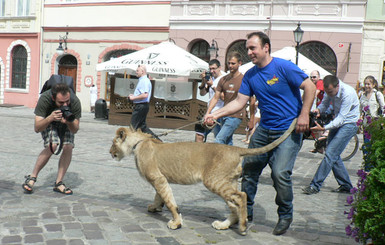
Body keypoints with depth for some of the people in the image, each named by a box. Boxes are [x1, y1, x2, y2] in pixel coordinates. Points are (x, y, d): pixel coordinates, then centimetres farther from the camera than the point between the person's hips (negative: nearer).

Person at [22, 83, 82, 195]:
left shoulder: (75, 102, -33)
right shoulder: (44, 99, -36)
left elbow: (75, 130, -23)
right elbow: (37, 128, -34)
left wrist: (69, 122, -45)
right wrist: (50, 118, -52)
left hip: (66, 123, 2)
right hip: (48, 121, -2)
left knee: (68, 147, -21)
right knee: (52, 146, -25)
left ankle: (59, 183, -8)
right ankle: (32, 177, -8)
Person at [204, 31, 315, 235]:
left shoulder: (283, 67, -13)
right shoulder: (250, 76, 5)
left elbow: (310, 87, -11)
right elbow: (239, 102, 3)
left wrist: (304, 115, -17)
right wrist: (216, 114, -9)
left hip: (288, 130, -6)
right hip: (264, 130, 7)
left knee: (280, 173, -16)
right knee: (249, 169, 8)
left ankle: (285, 216, 7)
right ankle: (245, 212, 25)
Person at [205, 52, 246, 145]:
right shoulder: (223, 80, 10)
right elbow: (215, 98, 9)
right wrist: (207, 113, -3)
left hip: (235, 116, -6)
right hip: (224, 115, 7)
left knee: (219, 140, -17)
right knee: (227, 143, 12)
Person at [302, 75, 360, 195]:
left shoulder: (348, 93, -28)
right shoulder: (330, 90, -7)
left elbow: (341, 118, -30)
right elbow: (324, 103, 6)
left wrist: (324, 128, -40)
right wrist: (318, 110, -18)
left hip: (349, 124, -8)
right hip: (337, 122, 8)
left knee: (331, 153, -15)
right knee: (334, 155, 7)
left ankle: (315, 186, -12)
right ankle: (346, 186, 19)